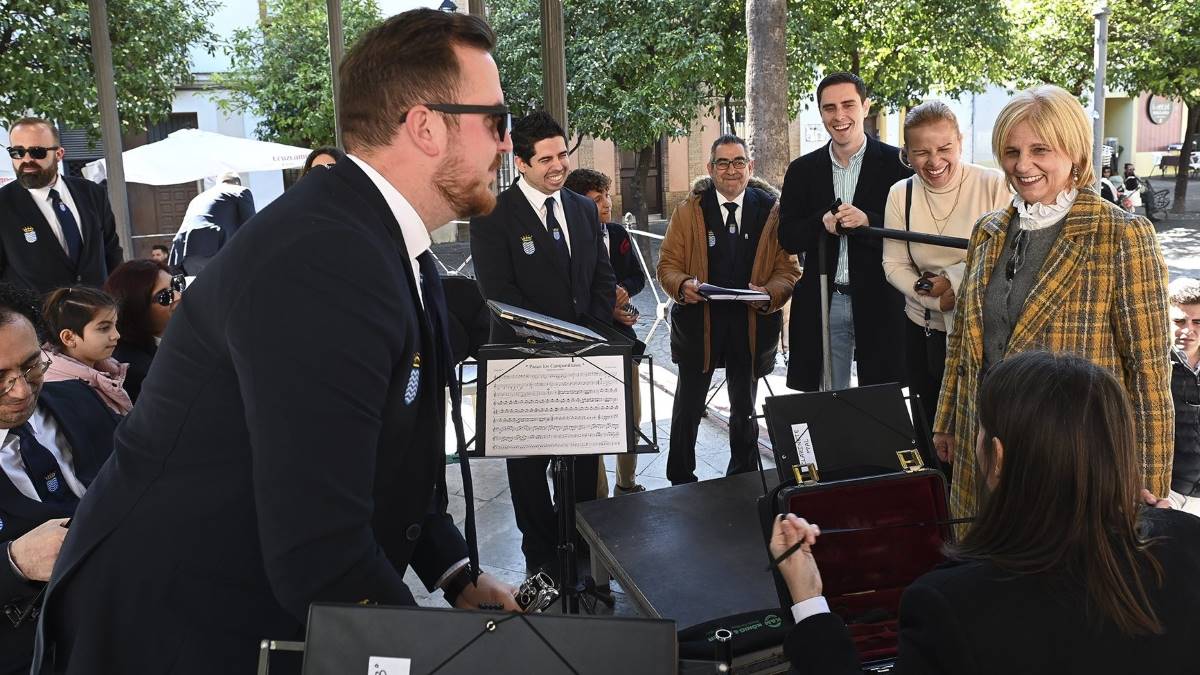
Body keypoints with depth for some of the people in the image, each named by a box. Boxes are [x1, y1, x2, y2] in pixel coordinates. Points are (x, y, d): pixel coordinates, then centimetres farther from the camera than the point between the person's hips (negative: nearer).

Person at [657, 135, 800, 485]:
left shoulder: (771, 211, -1)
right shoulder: (688, 210, 0)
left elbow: (788, 268, -1)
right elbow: (668, 263, 0)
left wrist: (770, 293, -22)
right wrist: (683, 285, -22)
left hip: (751, 323, 1)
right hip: (698, 322, 0)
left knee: (744, 410, 18)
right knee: (687, 410, 11)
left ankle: (743, 482, 35)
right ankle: (681, 482, 27)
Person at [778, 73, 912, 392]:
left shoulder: (897, 163, -1)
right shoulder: (801, 170, 8)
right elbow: (787, 237, 6)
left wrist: (868, 221, -20)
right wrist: (822, 222, -14)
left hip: (879, 302, -2)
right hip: (821, 303, 2)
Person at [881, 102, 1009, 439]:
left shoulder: (996, 186, -9)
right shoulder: (900, 194, 2)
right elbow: (894, 266, 2)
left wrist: (955, 278, -16)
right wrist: (939, 300, -11)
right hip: (925, 331, 4)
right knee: (931, 429, 15)